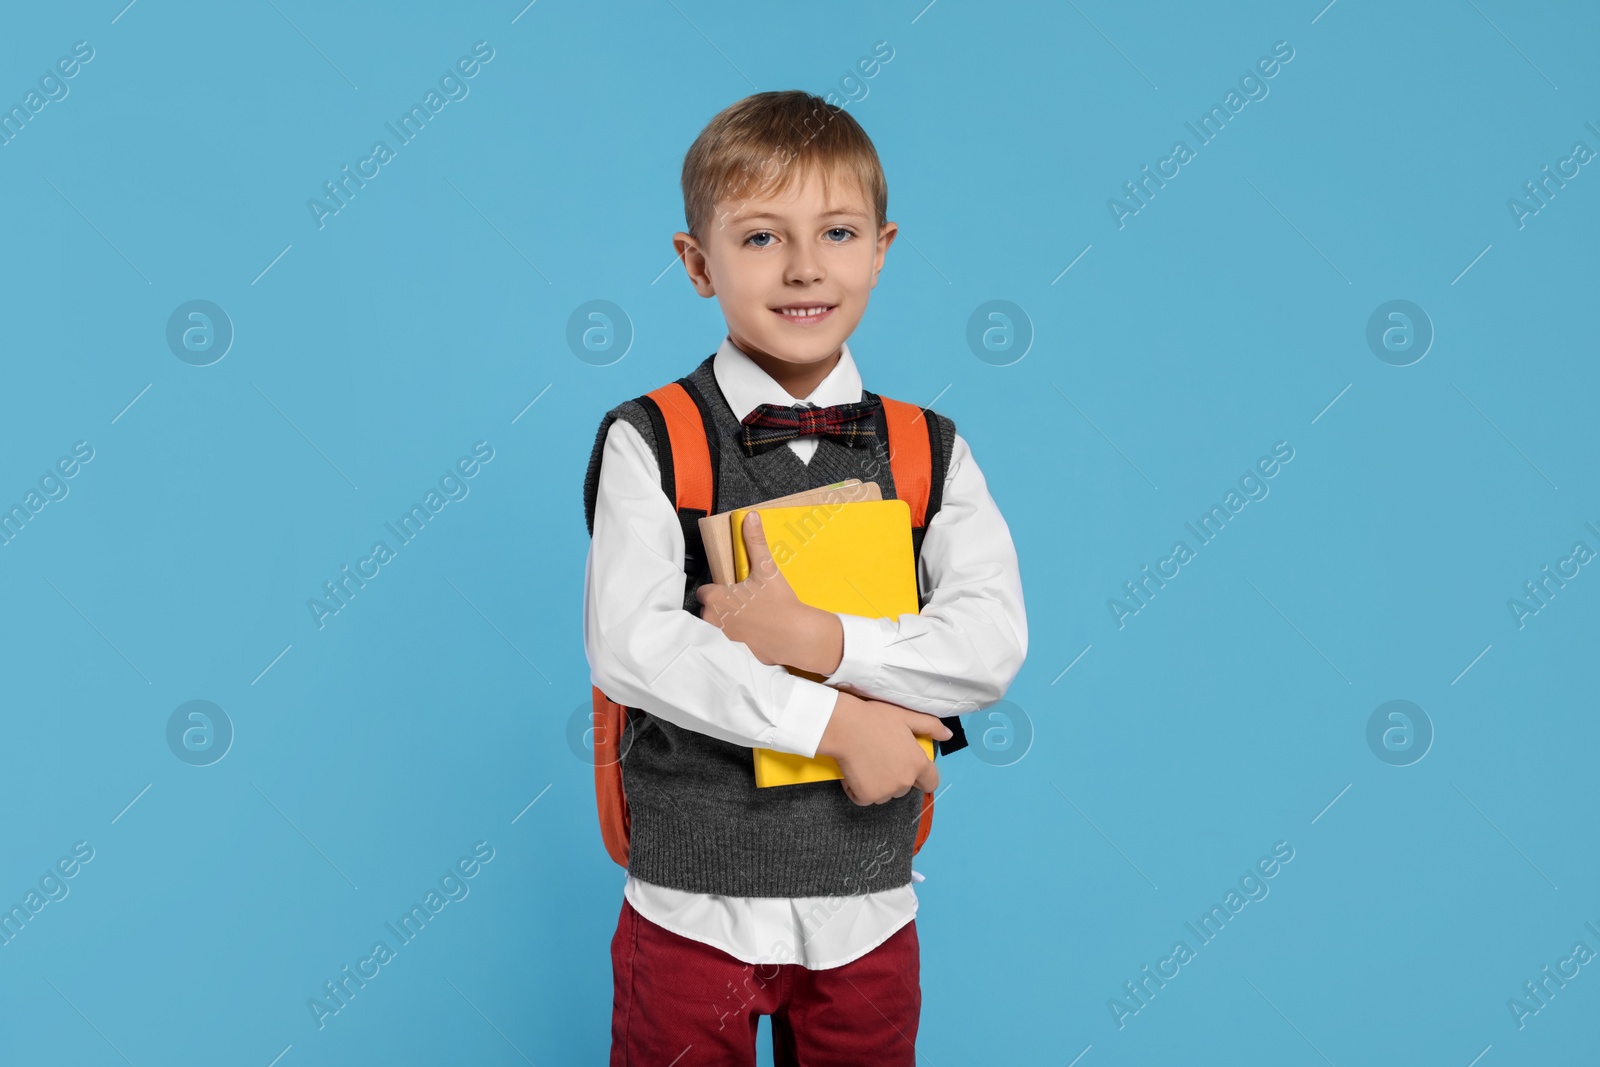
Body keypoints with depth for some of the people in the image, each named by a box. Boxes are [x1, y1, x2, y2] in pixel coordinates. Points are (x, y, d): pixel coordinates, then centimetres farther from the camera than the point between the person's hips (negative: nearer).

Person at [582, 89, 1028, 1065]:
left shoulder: (930, 451, 1)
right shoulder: (651, 442, -8)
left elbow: (993, 644, -10)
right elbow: (629, 647, -19)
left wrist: (822, 641, -23)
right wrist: (834, 722, -21)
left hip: (869, 904, 3)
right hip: (693, 905, -2)